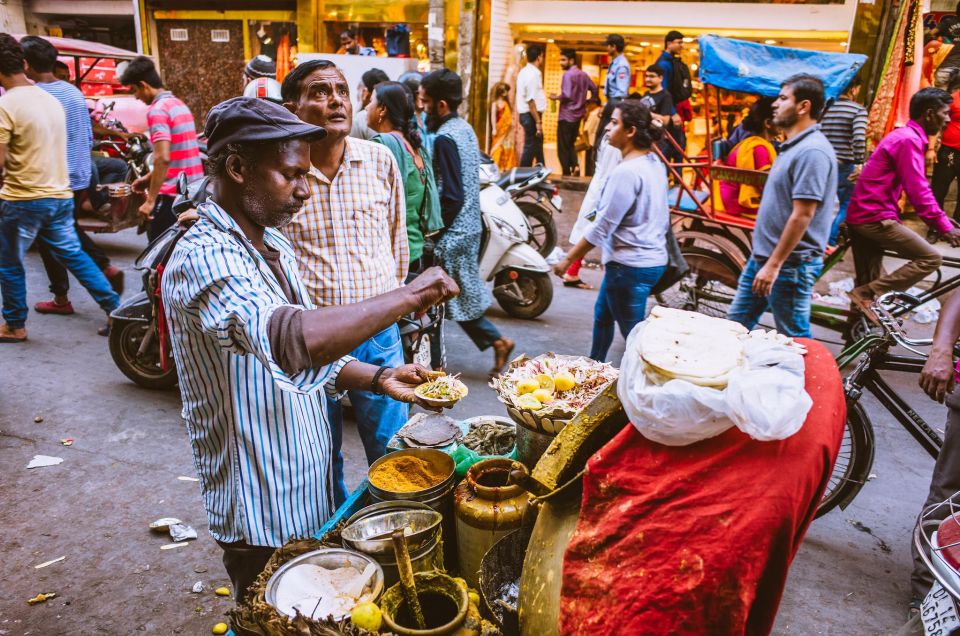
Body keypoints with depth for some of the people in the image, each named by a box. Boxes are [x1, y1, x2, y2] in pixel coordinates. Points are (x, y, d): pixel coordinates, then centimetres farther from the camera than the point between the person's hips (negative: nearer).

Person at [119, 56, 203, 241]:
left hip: (172, 194, -9)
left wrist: (151, 200, -20)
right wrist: (148, 177, 25)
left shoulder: (157, 110, -13)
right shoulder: (180, 105, 15)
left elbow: (163, 159, -23)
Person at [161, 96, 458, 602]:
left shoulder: (274, 246, 6)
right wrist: (408, 297, -33)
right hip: (261, 517, -8)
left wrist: (379, 379, -5)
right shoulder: (202, 259, -25)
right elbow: (296, 340, -44)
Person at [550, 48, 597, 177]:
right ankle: (575, 165, -1)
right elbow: (594, 89, 14)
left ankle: (567, 174, 1)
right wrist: (585, 103, 20)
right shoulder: (583, 75, 11)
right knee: (570, 144, 19)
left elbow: (567, 95, -24)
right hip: (578, 115, 8)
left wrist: (556, 97, -7)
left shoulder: (568, 75, -14)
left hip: (566, 116, -8)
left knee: (563, 147, 0)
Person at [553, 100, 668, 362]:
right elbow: (662, 217, 14)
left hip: (629, 265, -10)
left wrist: (568, 258, -13)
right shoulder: (655, 163, 6)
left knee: (633, 334, 1)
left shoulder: (626, 172, -21)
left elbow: (602, 225, -21)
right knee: (602, 313, 26)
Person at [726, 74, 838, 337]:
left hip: (790, 264, -10)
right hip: (761, 257, 10)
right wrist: (763, 259, 20)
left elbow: (802, 216, -23)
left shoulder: (812, 151, -19)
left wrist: (774, 264, -22)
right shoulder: (793, 146, 13)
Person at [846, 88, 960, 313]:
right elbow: (918, 191, -20)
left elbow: (915, 188, 25)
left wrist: (942, 220, 22)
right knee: (931, 258, -10)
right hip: (874, 217, -10)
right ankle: (866, 294, -12)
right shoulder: (909, 140, -13)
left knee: (870, 283, 13)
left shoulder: (905, 136, 20)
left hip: (863, 215, 10)